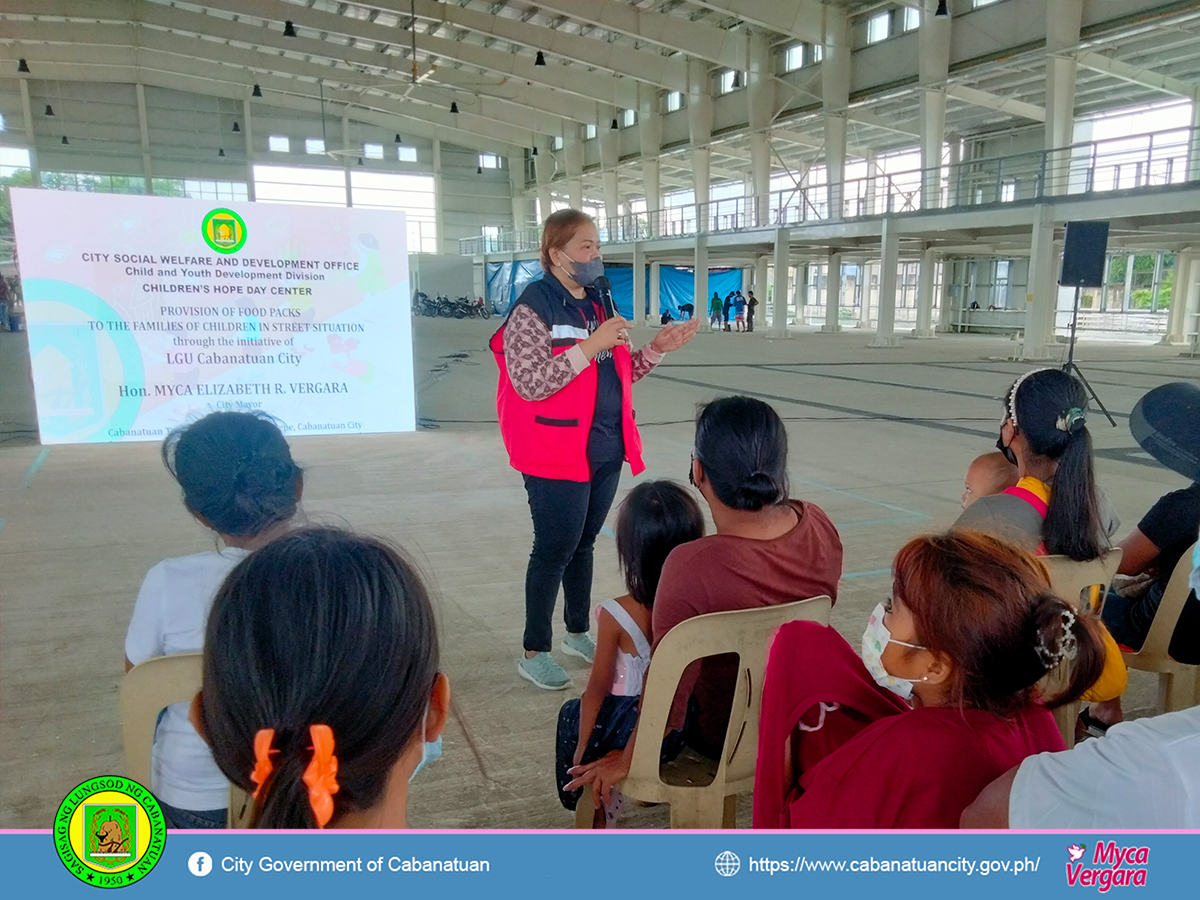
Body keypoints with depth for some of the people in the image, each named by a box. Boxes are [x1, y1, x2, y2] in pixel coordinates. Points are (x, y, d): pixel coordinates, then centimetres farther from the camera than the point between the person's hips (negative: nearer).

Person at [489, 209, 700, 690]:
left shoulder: (600, 303, 12)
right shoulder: (533, 308, -13)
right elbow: (528, 384, -23)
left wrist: (655, 349, 2)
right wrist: (590, 345, -25)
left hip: (605, 451, 7)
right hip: (558, 456, -7)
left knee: (583, 543, 18)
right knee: (554, 551, 1)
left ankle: (578, 633, 35)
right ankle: (534, 653, 17)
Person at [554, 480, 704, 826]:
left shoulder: (616, 615, -24)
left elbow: (598, 689, -14)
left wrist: (580, 752, 1)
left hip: (633, 732, -4)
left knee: (572, 714, 27)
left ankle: (596, 820, 33)